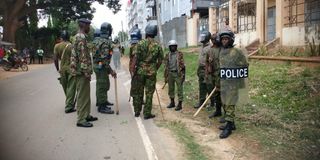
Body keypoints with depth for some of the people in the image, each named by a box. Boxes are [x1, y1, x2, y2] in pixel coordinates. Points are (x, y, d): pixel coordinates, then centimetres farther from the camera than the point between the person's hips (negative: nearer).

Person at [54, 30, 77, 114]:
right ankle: (68, 107, -2)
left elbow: (55, 59, -1)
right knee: (71, 88, 0)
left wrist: (58, 69, 10)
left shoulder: (57, 46, 0)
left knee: (65, 88, 18)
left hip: (62, 69, 4)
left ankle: (70, 103, 34)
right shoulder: (71, 46, -8)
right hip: (71, 68, -3)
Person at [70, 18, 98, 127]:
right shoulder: (81, 38, -15)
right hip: (81, 72, -10)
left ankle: (86, 115, 25)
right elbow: (83, 57, -22)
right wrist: (87, 72, -21)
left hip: (81, 72, 10)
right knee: (82, 96, -5)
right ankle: (81, 120, 1)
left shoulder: (79, 37, 17)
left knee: (85, 95, 16)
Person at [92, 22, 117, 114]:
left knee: (103, 85, 22)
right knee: (102, 86, -3)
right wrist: (111, 71, -24)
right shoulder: (106, 42, -20)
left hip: (97, 65, 10)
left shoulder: (97, 40, 9)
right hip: (101, 66, -10)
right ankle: (102, 107, 4)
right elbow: (104, 59, -26)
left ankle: (102, 101, 36)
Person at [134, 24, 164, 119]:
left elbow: (137, 58, -7)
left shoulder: (140, 43, -5)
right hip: (151, 72, 0)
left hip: (140, 71, 0)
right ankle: (147, 114, 7)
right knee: (149, 93, 5)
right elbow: (160, 60, 3)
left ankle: (137, 112, 22)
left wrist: (137, 67, 5)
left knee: (139, 92, 13)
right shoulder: (158, 46, -1)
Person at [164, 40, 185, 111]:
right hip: (170, 73, 4)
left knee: (179, 89, -1)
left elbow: (182, 64, -4)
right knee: (171, 89, 12)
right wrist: (165, 76, 8)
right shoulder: (167, 55, 8)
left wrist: (183, 75, -9)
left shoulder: (180, 54, -2)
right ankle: (172, 102, 27)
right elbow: (166, 66, 11)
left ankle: (180, 104, 5)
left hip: (178, 74, -4)